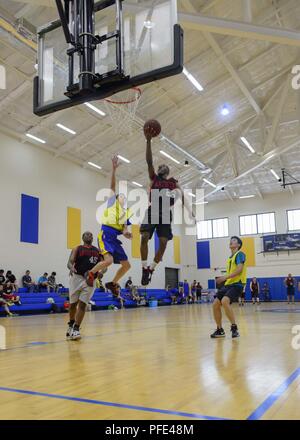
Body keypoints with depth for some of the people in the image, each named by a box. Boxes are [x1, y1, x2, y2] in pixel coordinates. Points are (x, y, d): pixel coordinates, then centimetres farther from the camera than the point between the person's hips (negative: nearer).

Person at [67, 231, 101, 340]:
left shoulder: (98, 251, 11)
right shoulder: (77, 249, 3)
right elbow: (70, 262, -8)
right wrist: (71, 268, -31)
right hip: (77, 277, -1)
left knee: (82, 304, -6)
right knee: (73, 303, 9)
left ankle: (76, 329, -2)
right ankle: (71, 324, 32)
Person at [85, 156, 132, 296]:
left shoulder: (126, 212, 23)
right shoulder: (112, 201, 11)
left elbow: (124, 228, 16)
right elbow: (112, 186, -2)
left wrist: (127, 234, -9)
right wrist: (114, 169, -12)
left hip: (115, 238, 7)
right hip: (106, 234, -7)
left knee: (126, 265, 5)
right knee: (109, 260, -27)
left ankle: (112, 283, 24)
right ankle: (90, 273, -2)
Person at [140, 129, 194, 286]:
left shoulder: (173, 183, 19)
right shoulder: (153, 178, 19)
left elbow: (182, 197, 5)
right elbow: (149, 161, 5)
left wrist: (190, 211, -14)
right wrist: (148, 141, -6)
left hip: (166, 213, 1)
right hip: (152, 211, 0)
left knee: (163, 242, -8)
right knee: (144, 237, -17)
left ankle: (151, 269, 7)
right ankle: (144, 268, -5)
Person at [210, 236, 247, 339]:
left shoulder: (240, 254, -4)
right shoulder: (230, 257, 21)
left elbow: (239, 270, -18)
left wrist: (226, 277, -25)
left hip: (237, 284, -9)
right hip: (228, 284, 9)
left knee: (224, 301, -31)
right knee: (215, 304, 0)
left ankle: (234, 328, -18)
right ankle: (220, 330, 13)